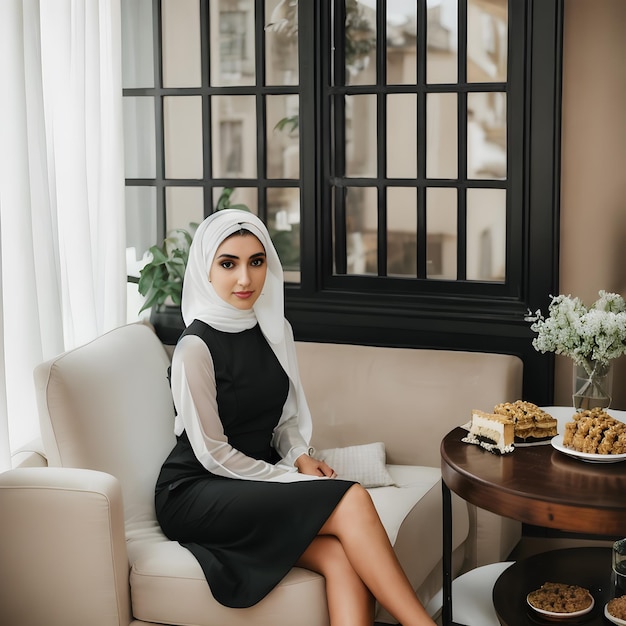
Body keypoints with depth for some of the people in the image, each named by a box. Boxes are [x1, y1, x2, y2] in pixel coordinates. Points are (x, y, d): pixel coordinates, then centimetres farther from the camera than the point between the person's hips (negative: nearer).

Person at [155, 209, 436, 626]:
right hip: (196, 494, -6)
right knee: (352, 501, -26)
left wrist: (302, 456, -4)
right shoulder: (196, 348, -15)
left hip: (260, 481, 6)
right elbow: (213, 454, -14)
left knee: (343, 559, -26)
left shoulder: (275, 329, 6)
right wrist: (295, 478, -14)